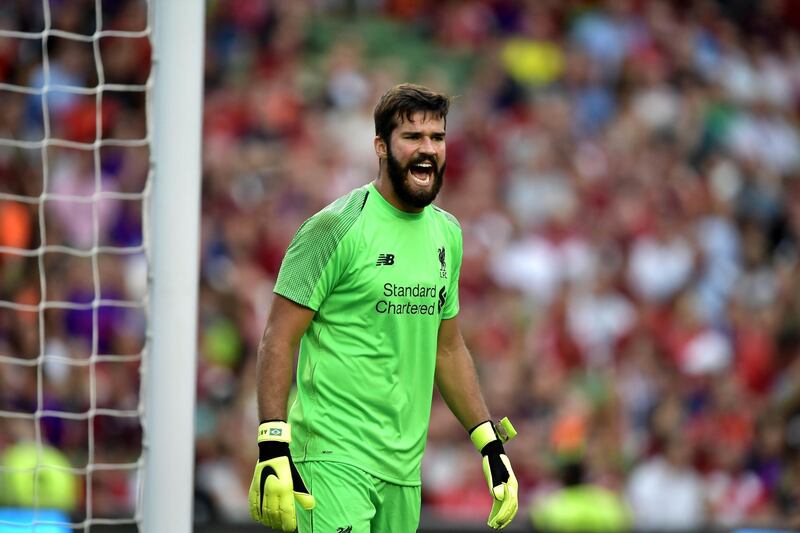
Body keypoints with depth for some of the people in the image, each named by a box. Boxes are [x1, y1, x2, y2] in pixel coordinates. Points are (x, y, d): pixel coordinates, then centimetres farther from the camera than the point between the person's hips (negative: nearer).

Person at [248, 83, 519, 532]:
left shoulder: (447, 233, 14)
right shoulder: (338, 227, -8)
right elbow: (280, 340, -10)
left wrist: (490, 443, 17)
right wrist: (273, 448, -20)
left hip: (405, 466, 7)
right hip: (334, 457, -7)